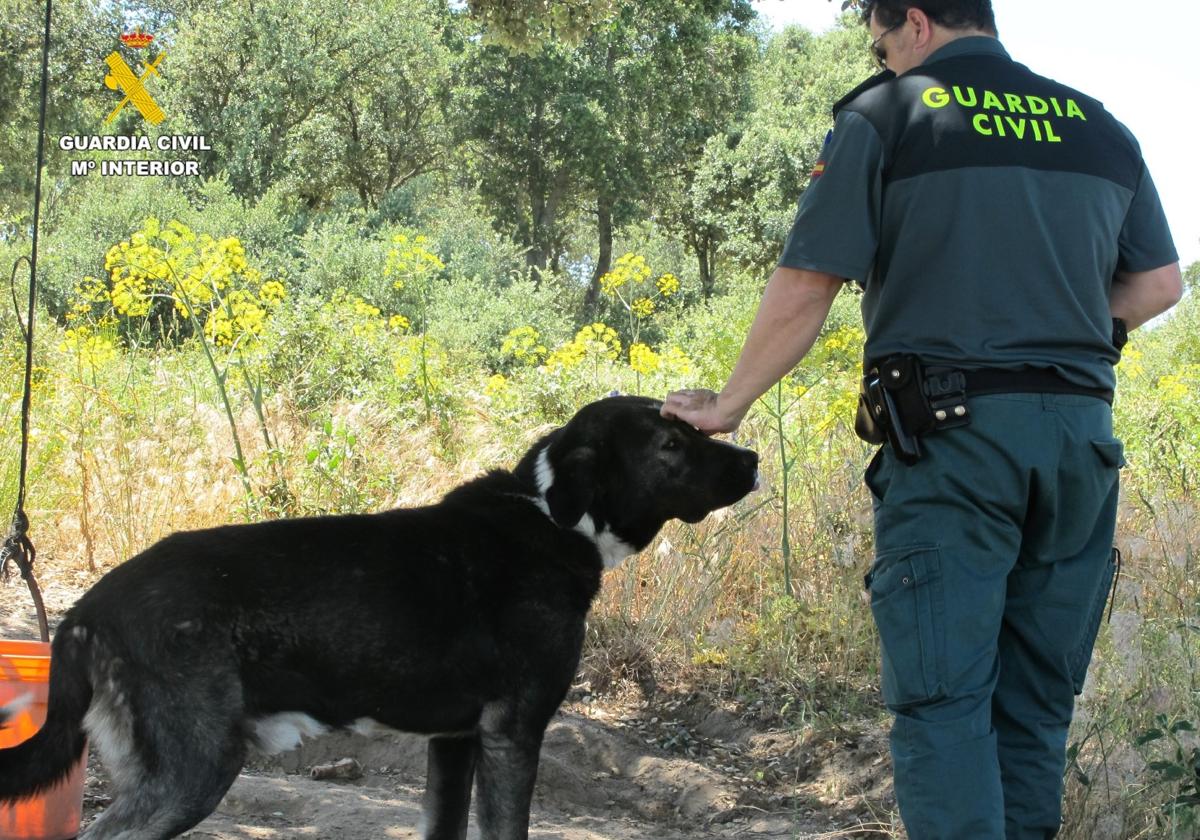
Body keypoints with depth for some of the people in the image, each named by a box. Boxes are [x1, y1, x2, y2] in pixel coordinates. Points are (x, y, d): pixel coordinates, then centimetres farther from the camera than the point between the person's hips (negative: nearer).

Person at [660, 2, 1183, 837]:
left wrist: (729, 405, 7)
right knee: (1037, 699, 11)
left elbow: (804, 290, -3)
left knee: (944, 696, -5)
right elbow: (1159, 284, 16)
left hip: (950, 431, -5)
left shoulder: (886, 117, 0)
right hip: (1080, 430, 5)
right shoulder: (1101, 129, 15)